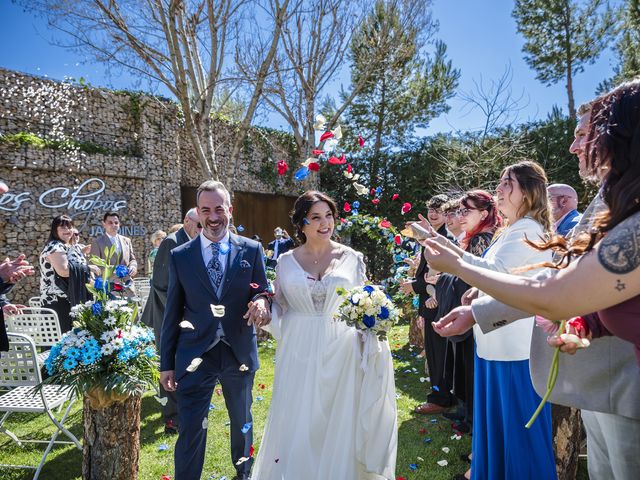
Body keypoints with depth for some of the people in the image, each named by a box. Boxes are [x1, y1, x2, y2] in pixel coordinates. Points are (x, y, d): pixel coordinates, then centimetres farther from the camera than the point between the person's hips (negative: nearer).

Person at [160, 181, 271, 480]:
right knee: (190, 430, 2)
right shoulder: (179, 256, -2)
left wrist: (261, 301, -24)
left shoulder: (251, 250, -4)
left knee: (242, 419, 22)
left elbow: (262, 294, 1)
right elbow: (172, 314, 1)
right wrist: (166, 363, 3)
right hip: (195, 355, -1)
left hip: (239, 352, 2)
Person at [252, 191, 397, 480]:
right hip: (299, 351, 1)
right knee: (297, 423, 10)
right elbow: (280, 307, 8)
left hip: (341, 349, 0)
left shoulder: (352, 258, -1)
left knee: (338, 421, 10)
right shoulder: (286, 261, 2)